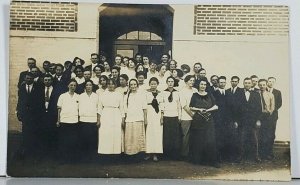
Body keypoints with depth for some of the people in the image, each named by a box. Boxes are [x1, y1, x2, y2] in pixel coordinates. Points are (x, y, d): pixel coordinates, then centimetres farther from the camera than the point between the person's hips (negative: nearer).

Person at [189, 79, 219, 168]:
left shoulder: (209, 95, 11)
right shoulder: (195, 95, 6)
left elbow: (216, 106, 4)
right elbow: (191, 107, 2)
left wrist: (207, 110, -10)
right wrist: (199, 109, -14)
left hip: (208, 121, 1)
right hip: (197, 121, -1)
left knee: (210, 140, -5)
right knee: (198, 141, 0)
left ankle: (212, 160, -2)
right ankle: (198, 160, 10)